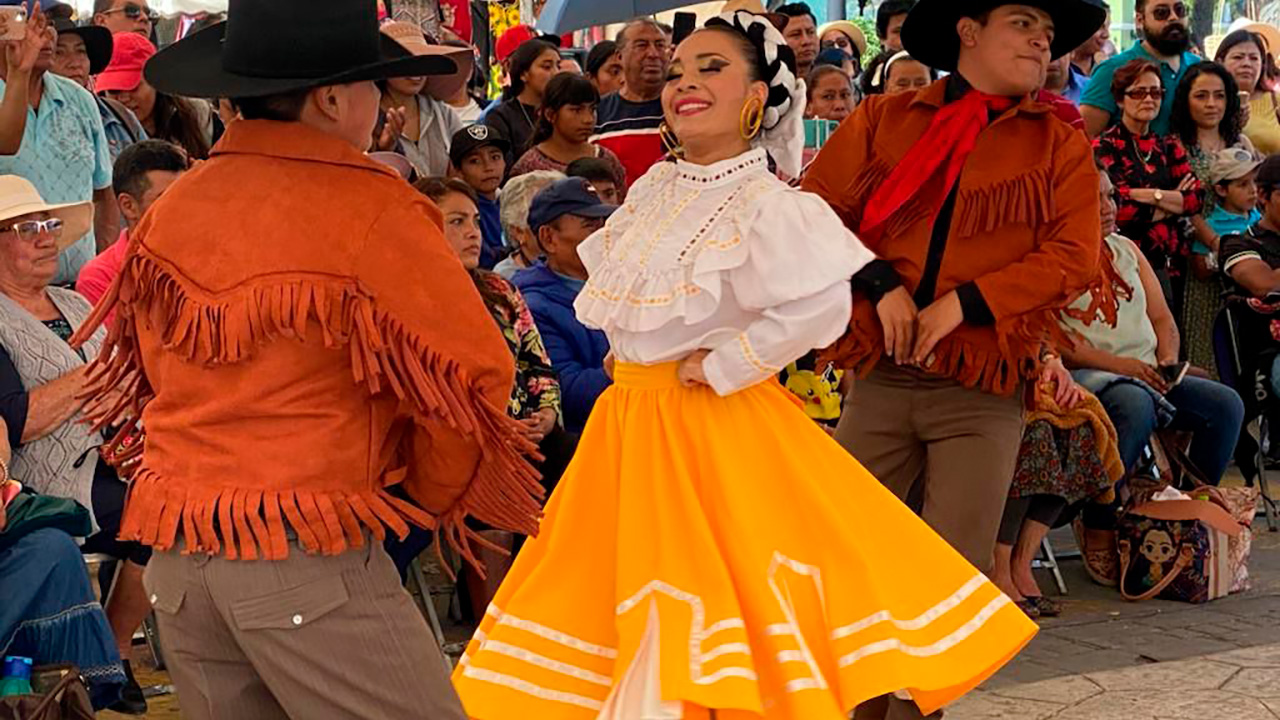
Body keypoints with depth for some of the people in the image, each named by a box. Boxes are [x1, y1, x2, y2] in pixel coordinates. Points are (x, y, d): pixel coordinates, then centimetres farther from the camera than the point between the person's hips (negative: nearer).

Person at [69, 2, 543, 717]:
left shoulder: (170, 211, 7)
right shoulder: (370, 210, -11)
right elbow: (474, 370, -8)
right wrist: (435, 497, 9)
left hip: (176, 559, 7)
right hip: (308, 560, -7)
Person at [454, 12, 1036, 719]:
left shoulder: (765, 204, -16)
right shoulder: (654, 188, 7)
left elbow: (821, 305, -30)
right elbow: (611, 288, 24)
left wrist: (722, 365, -22)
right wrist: (632, 359, 10)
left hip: (714, 423, -8)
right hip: (629, 420, 8)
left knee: (718, 578, -4)